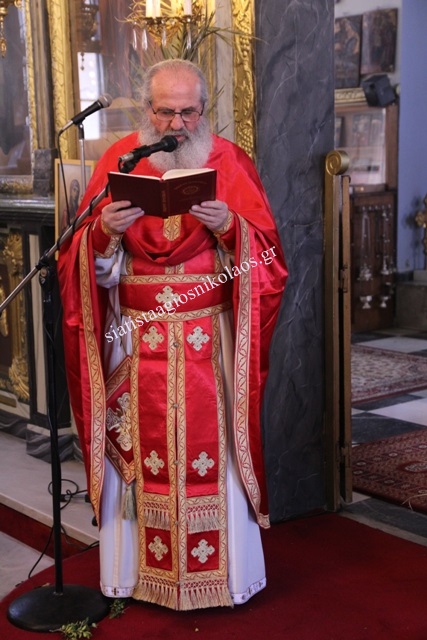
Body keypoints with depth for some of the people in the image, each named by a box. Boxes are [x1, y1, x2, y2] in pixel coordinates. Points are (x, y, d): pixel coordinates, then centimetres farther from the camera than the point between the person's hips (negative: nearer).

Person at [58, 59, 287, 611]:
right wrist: (104, 229, -21)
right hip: (137, 341, 1)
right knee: (138, 453, 5)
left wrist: (230, 227, -22)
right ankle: (133, 570, 20)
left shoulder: (230, 162, 2)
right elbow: (86, 258, 0)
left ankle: (223, 571, 19)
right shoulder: (118, 160, 4)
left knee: (212, 450, 3)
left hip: (211, 342, -1)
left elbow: (265, 253, -3)